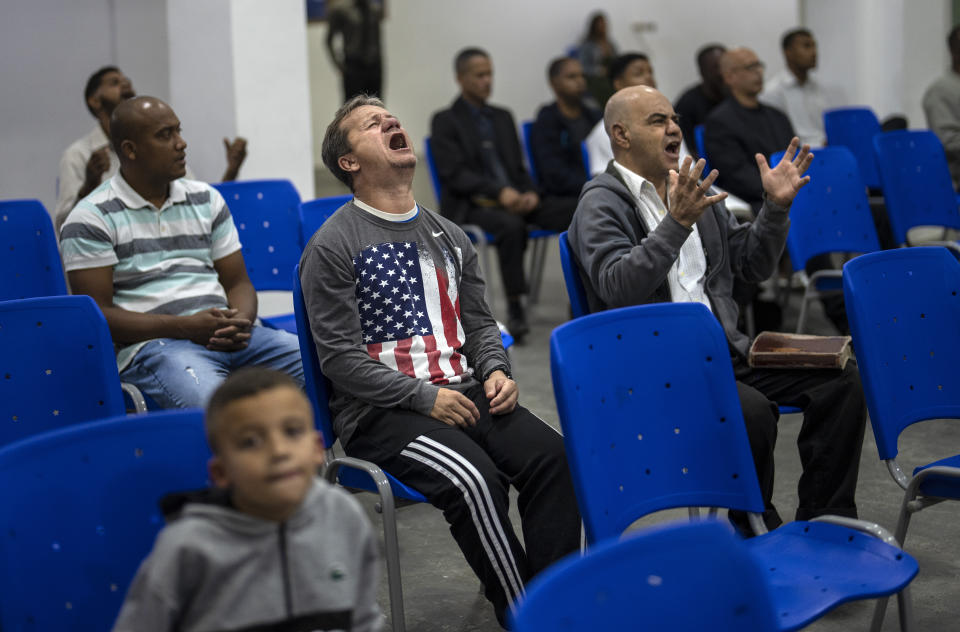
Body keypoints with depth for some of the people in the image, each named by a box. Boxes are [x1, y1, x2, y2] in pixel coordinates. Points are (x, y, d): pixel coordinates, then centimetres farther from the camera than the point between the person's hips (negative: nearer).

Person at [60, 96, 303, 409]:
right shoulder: (90, 219, 2)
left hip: (227, 336, 6)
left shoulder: (207, 199, 19)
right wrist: (185, 327, -14)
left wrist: (240, 323, -6)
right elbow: (96, 315, -5)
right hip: (152, 345, -6)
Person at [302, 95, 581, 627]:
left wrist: (495, 371, 1)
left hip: (464, 391, 6)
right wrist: (424, 396, -15)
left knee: (551, 456, -21)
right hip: (379, 410, -6)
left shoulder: (447, 237, 19)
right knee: (475, 479, -31)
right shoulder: (331, 248, -2)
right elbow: (340, 358, -8)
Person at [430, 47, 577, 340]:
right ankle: (515, 308, -30)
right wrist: (499, 192, -21)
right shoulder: (445, 121, 2)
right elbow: (454, 174, -9)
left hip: (515, 198, 5)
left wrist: (530, 192, -5)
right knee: (511, 225, -39)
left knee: (573, 214, -22)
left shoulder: (503, 117, 20)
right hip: (470, 205, -5)